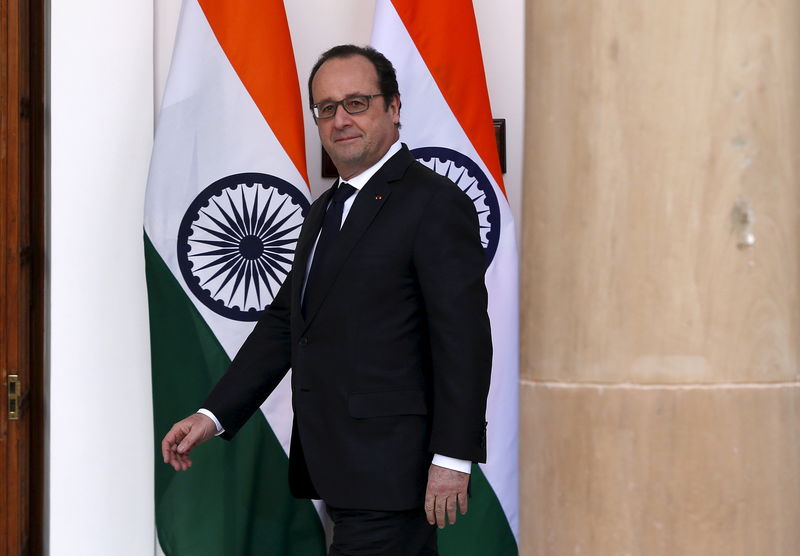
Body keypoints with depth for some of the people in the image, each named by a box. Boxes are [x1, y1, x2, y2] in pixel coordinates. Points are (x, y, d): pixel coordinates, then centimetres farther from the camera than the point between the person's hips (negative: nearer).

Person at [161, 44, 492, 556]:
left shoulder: (434, 202, -9)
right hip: (340, 467, 8)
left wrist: (452, 458, -19)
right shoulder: (327, 210, 20)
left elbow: (463, 339, -14)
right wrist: (213, 415, 11)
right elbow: (284, 322, 19)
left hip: (388, 472, -8)